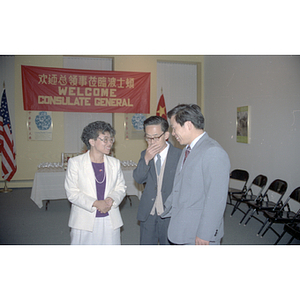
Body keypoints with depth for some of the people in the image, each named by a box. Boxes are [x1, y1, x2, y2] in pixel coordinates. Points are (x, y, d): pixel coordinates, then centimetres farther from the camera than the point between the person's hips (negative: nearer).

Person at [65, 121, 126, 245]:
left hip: (110, 221, 3)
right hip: (84, 221, -2)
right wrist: (95, 203, -17)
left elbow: (121, 188, 9)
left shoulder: (115, 163, 7)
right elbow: (72, 193, -7)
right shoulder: (75, 163, -3)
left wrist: (111, 200, -11)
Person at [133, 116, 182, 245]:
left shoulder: (179, 155, -10)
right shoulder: (145, 154, 4)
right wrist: (146, 159, -21)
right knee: (146, 242, 16)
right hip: (147, 214, 4)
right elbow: (138, 179, -7)